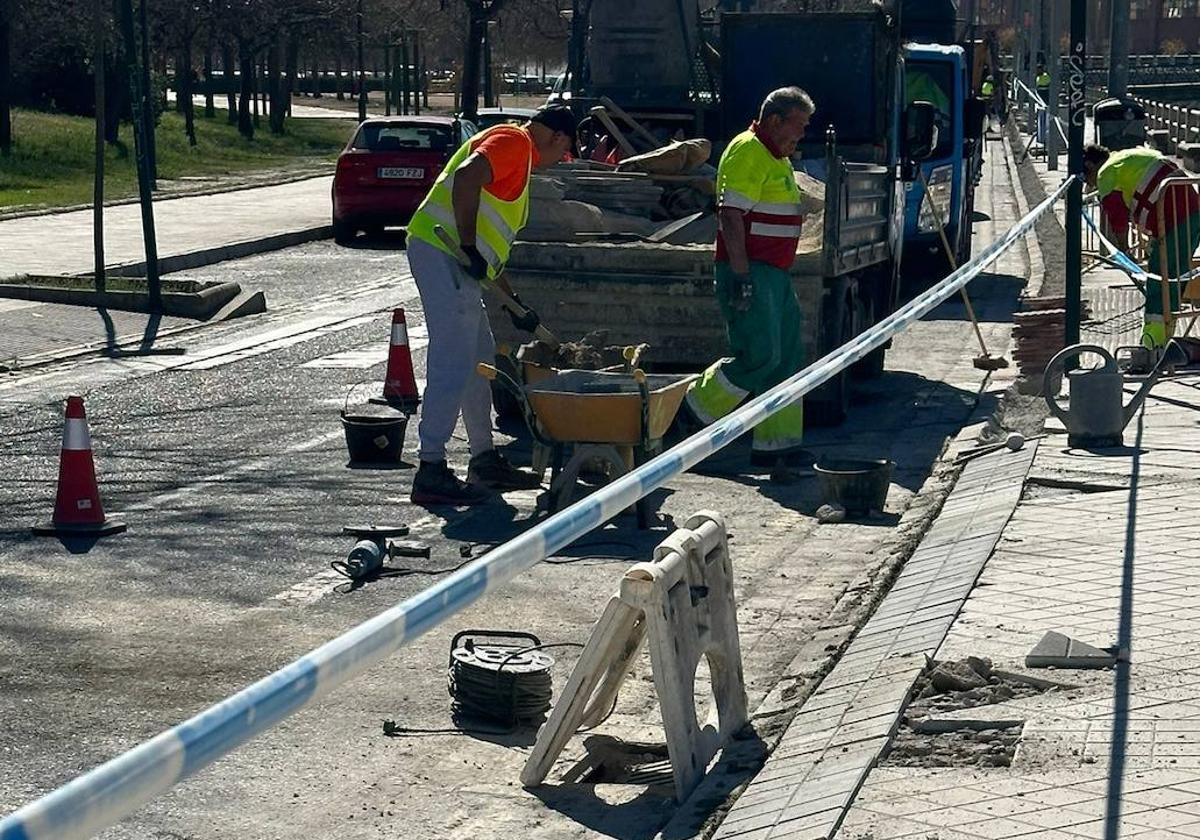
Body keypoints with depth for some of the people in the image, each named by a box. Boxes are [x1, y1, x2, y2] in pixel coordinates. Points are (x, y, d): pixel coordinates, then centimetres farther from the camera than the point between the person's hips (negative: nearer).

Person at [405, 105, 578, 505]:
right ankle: (431, 471, -11)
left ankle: (485, 460, 25)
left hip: (455, 261, 11)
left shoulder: (520, 156, 27)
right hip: (441, 251, -11)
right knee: (453, 363, -11)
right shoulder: (513, 141, -5)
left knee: (480, 360, 16)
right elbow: (467, 178, -25)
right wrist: (469, 246, -22)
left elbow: (492, 245, 30)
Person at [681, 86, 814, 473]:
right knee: (759, 356, -14)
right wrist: (742, 277, -24)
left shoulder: (777, 157, 20)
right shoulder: (748, 152, -12)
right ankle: (696, 410, 2)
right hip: (750, 273, -10)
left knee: (789, 357, 7)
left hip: (775, 274, 11)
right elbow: (731, 215, -20)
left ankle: (775, 443, 8)